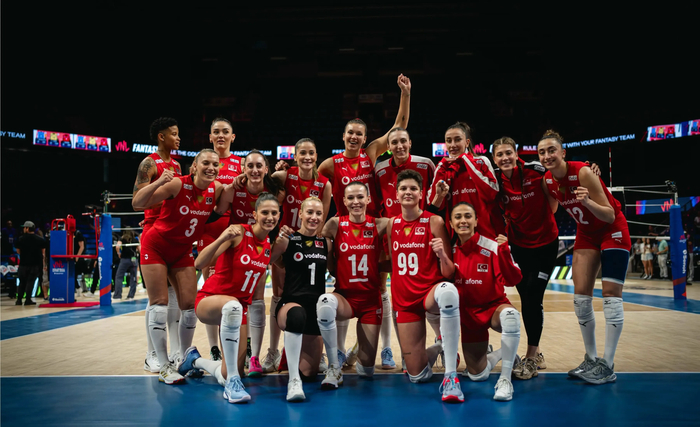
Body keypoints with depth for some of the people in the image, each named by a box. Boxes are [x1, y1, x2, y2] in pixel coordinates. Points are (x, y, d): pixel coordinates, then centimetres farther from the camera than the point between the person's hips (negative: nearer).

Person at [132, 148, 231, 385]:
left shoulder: (217, 188, -8)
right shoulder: (178, 184, -23)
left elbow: (219, 212, 8)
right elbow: (137, 204, -26)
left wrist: (231, 189, -9)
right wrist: (158, 183, -44)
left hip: (183, 251, 5)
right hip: (156, 247, -5)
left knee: (189, 304, 1)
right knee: (159, 303, -6)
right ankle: (164, 366, -1)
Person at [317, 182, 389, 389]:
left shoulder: (380, 225, -4)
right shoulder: (336, 224, -4)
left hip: (371, 298, 1)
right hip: (345, 296, 0)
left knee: (366, 370, 1)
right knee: (325, 302, -37)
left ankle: (359, 357, 40)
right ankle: (334, 368, -20)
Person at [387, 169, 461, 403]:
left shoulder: (434, 221, -7)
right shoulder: (392, 224, 6)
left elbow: (448, 273, -9)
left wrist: (442, 255, -27)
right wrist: (394, 296, 16)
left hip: (431, 291, -3)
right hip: (404, 300, 4)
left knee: (447, 291, -44)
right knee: (417, 376, -1)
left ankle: (451, 376, -37)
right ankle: (437, 349, 35)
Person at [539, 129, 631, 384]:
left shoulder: (582, 172, -27)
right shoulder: (547, 182, -8)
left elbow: (609, 215, -24)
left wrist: (588, 202, -41)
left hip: (612, 231, -6)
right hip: (586, 234, 6)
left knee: (610, 295, -10)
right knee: (581, 296, 1)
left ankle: (607, 366, -6)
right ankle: (591, 358, 13)